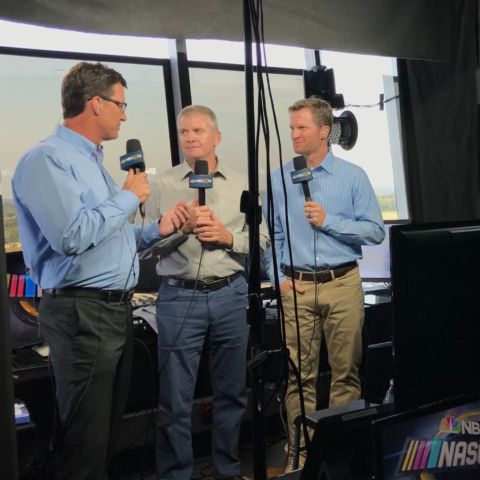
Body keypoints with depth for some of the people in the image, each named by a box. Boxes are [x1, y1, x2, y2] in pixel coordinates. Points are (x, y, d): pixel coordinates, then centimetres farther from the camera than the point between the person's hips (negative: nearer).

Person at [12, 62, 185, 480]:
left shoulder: (92, 159, 17)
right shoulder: (47, 159, -14)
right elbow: (72, 236, -27)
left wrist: (155, 230, 11)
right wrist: (128, 197, -15)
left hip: (116, 308, 10)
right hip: (82, 313, -10)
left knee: (109, 426, 18)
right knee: (86, 436, 0)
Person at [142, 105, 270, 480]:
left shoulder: (240, 185, 9)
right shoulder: (164, 186, 2)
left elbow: (262, 240, 7)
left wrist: (228, 237, -9)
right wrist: (183, 228, -17)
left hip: (231, 296, 3)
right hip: (179, 298, -2)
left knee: (232, 392, 13)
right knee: (176, 399, 2)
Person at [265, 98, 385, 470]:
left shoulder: (353, 176, 2)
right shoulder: (278, 179, 7)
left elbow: (375, 231, -2)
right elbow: (271, 235, 9)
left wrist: (328, 221, -11)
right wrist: (279, 278, 0)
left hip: (343, 284, -1)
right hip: (297, 287, 1)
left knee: (346, 371, 6)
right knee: (299, 374, 3)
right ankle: (300, 451, 14)